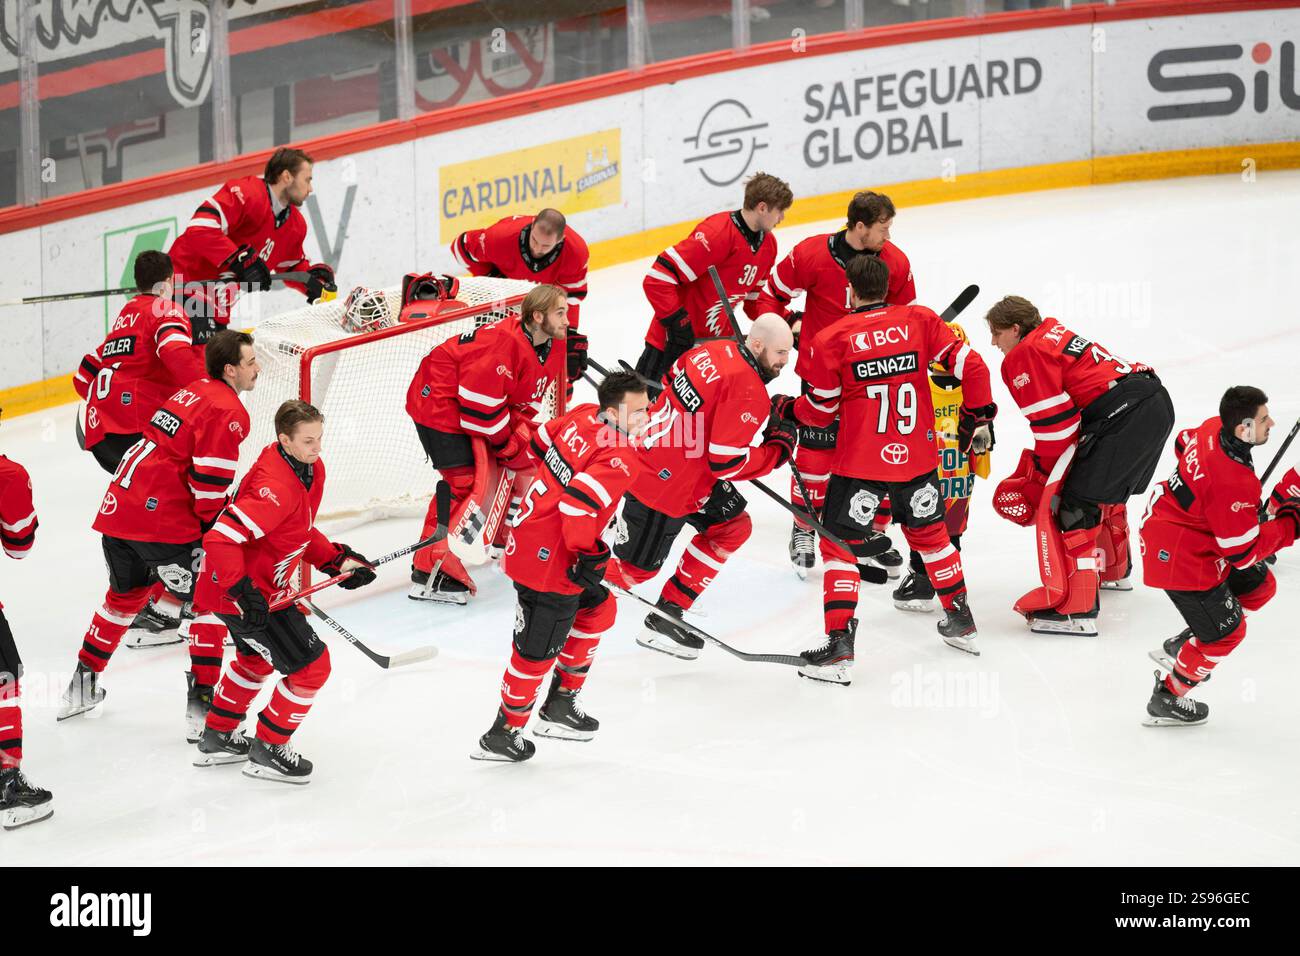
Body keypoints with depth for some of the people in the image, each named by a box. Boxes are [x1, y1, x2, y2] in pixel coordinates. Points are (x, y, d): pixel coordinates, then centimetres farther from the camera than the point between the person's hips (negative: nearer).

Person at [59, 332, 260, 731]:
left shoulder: (192, 391, 18)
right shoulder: (228, 411, -11)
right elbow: (210, 484, -16)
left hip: (118, 504, 9)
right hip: (160, 518, -9)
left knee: (127, 593, 27)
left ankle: (83, 684, 34)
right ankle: (202, 698, -1)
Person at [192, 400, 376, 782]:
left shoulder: (311, 468, 1)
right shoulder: (276, 488, -31)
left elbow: (301, 531, 16)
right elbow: (219, 539, -36)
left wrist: (337, 561, 5)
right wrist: (243, 592, -35)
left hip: (264, 585, 11)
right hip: (243, 592, -11)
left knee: (257, 657, 32)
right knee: (311, 665, -5)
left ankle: (217, 737, 48)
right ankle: (267, 751, 11)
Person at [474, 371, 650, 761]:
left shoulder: (584, 415, 2)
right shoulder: (619, 459, -23)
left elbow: (543, 439, 18)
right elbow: (579, 503, -34)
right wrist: (588, 556, -21)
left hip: (529, 533, 10)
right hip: (548, 560, -10)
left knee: (599, 608, 24)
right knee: (539, 648, 3)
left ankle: (561, 702, 31)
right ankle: (502, 735, 16)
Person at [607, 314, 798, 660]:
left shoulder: (714, 350, 0)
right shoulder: (748, 392, -25)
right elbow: (729, 463, -26)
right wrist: (780, 448, -10)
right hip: (664, 485, -10)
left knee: (734, 527, 16)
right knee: (636, 569, 4)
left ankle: (668, 614, 19)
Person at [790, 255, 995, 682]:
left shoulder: (830, 339, -7)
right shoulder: (920, 320, 0)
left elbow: (822, 411, 0)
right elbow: (971, 366, -2)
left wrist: (787, 410, 21)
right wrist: (978, 417, 12)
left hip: (859, 462, -3)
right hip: (917, 456, 4)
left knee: (841, 544, 6)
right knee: (929, 532, 24)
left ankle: (838, 646, -3)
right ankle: (961, 622, 34)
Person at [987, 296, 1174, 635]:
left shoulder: (1024, 355, -4)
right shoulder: (1055, 335, 26)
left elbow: (1055, 423, -9)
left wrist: (1039, 479, 4)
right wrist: (1032, 471, 25)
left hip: (1124, 415, -10)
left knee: (1074, 505, -8)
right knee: (1107, 491, 31)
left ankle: (1075, 609, -13)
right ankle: (1113, 569, 52)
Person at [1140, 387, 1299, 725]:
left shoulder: (1214, 428, -10)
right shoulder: (1234, 484, -35)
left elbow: (1184, 444, 15)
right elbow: (1243, 552, -25)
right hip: (1178, 557, -9)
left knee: (1260, 586, 18)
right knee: (1227, 631, 5)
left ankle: (1181, 646, 28)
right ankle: (1167, 700, 22)